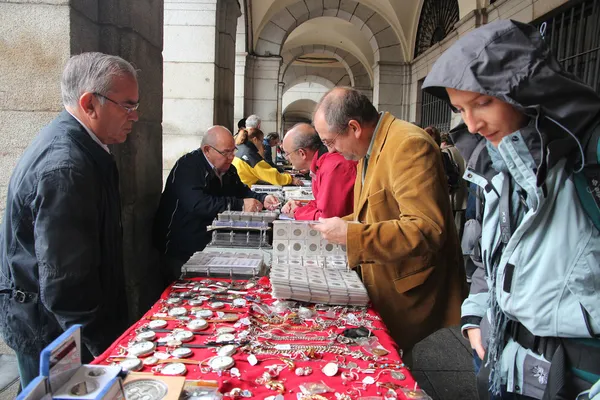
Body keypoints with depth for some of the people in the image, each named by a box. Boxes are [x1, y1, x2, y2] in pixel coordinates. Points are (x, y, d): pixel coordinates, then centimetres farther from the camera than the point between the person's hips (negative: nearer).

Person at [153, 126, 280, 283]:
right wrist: (240, 205, -29)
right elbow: (197, 203, -32)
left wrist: (262, 199, -5)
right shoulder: (187, 167, -17)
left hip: (211, 245, 7)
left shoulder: (228, 169, 9)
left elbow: (242, 191, 16)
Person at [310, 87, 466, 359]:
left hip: (412, 300, -9)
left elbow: (427, 230, -30)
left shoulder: (408, 145, -22)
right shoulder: (370, 150, 8)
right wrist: (337, 226, 7)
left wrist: (350, 234, -29)